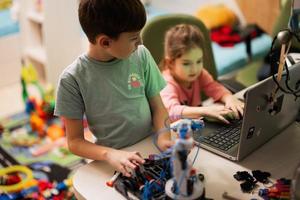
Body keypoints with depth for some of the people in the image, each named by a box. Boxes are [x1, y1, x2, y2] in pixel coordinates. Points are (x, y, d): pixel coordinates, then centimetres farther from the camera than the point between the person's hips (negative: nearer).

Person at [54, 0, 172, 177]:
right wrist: (110, 154, -24)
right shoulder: (73, 79, -12)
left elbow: (158, 106, 5)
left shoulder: (141, 55, -4)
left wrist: (163, 136, -15)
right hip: (116, 164, -2)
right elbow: (75, 142, -6)